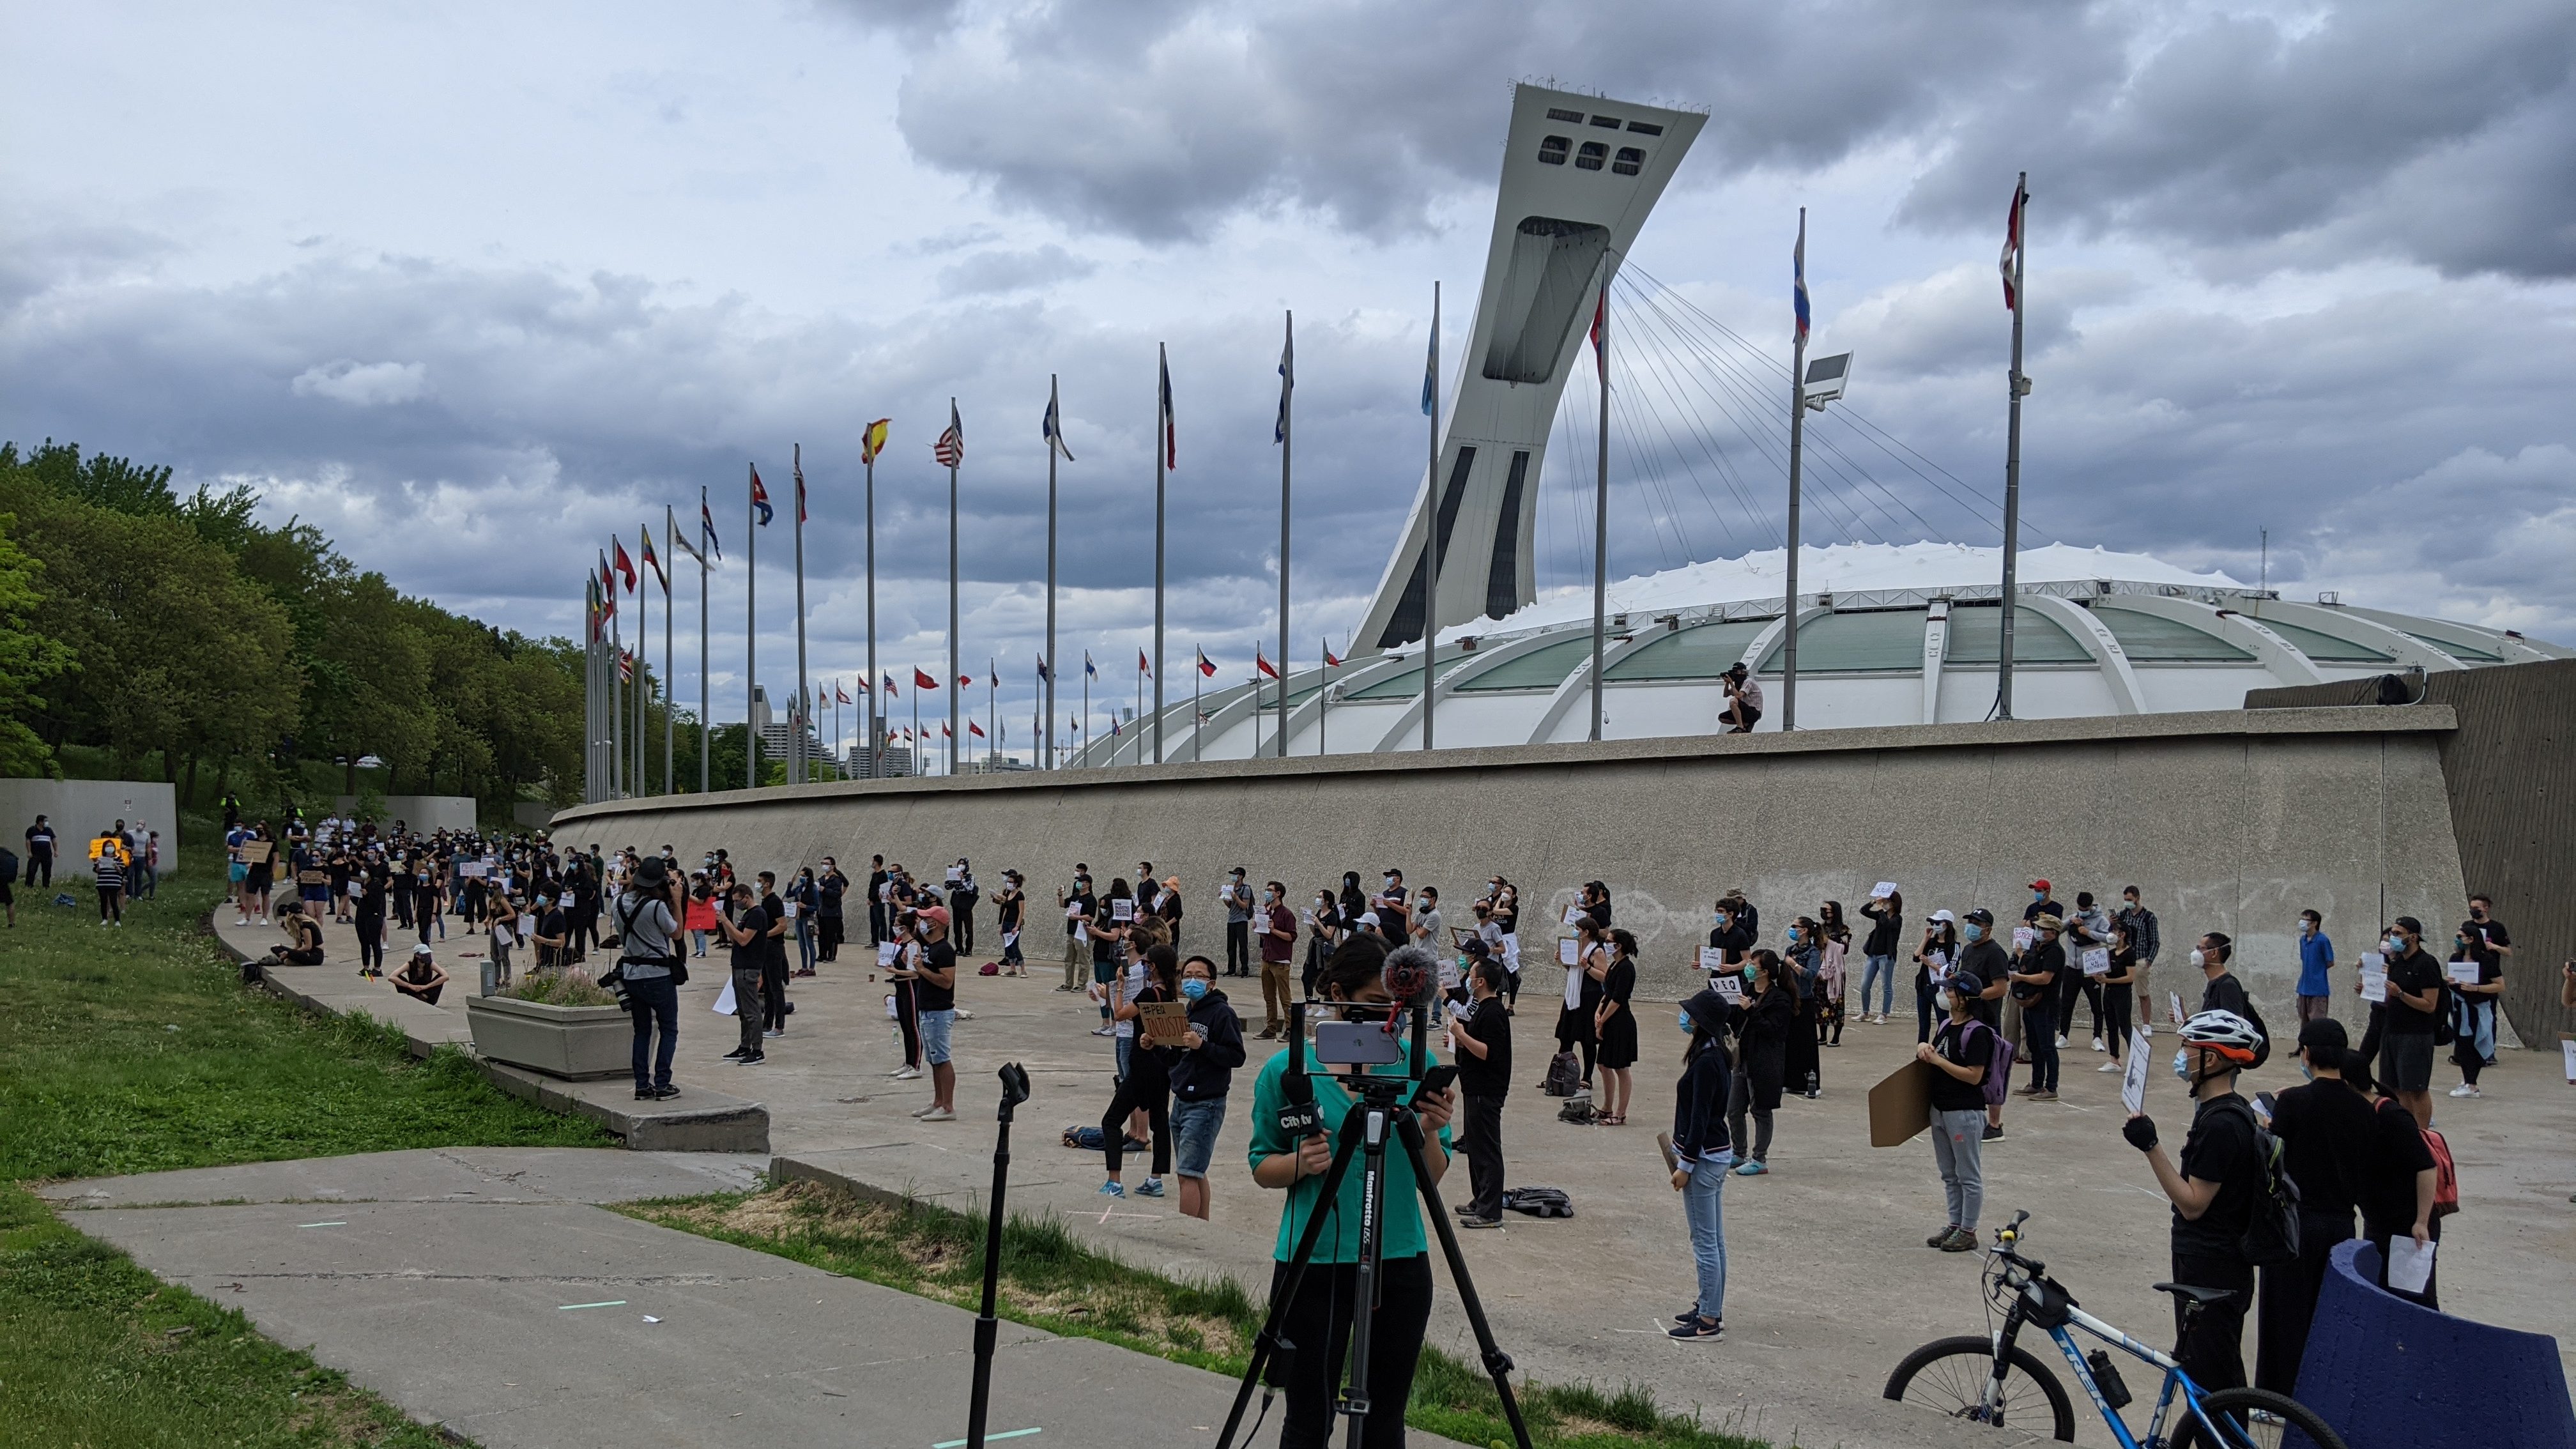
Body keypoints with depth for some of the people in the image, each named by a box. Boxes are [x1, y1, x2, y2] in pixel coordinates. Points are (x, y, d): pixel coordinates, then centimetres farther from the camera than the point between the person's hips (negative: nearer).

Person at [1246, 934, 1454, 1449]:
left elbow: (1434, 1176, 3)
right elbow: (1263, 1168, 3)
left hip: (1400, 1263, 2)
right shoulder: (1287, 1070, -4)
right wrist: (1300, 1163, -17)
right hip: (1313, 1265, -2)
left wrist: (1430, 1133, -17)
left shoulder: (1418, 1065, 1)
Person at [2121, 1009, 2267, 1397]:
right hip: (2217, 1263, 10)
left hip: (2211, 1272, -10)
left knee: (2207, 1380, -3)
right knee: (2221, 1377, 18)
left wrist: (2151, 1147, -28)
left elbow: (2193, 1204, -23)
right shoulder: (2232, 1110, 9)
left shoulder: (2220, 1123, -23)